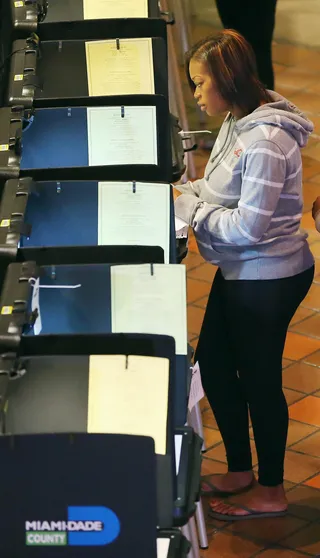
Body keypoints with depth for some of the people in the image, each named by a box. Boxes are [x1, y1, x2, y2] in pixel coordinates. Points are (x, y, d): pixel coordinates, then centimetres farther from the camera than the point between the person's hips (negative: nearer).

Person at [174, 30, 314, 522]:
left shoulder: (266, 140, -27)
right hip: (239, 273, 9)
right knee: (213, 365, 18)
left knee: (258, 379, 6)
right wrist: (182, 192, -4)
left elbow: (248, 226, -26)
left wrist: (188, 207, -17)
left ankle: (270, 493, 24)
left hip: (269, 278, -9)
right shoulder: (237, 123, 2)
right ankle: (240, 471, 36)